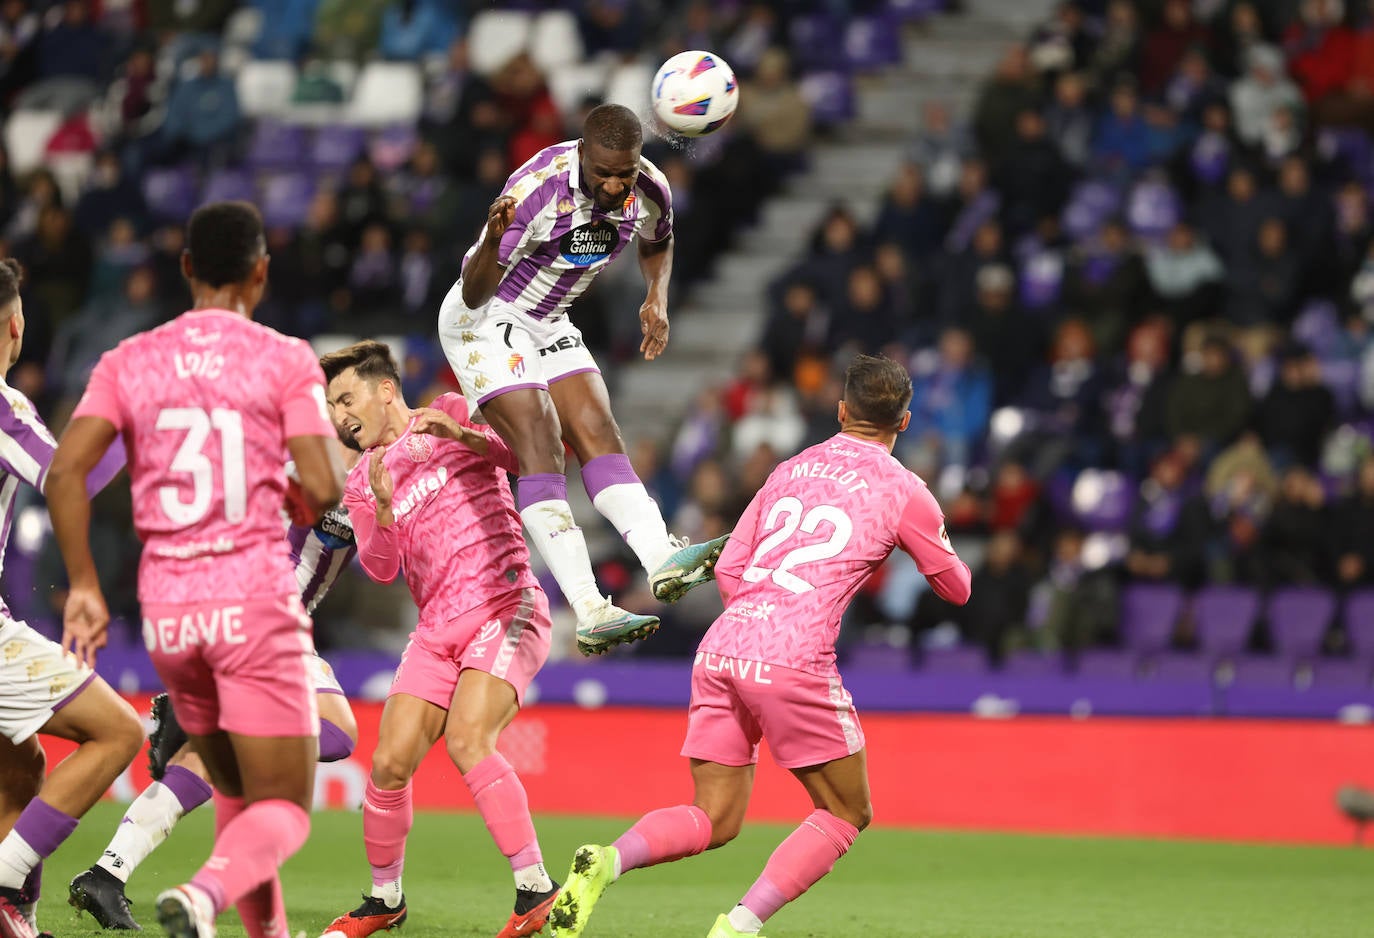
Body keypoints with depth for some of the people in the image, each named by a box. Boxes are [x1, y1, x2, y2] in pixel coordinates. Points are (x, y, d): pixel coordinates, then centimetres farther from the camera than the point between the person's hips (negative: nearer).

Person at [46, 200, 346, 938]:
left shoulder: (128, 363, 6)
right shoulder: (284, 360, -2)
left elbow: (64, 473, -6)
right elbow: (323, 490, -11)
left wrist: (83, 584, 1)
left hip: (166, 605, 4)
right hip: (255, 599, -4)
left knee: (234, 791, 22)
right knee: (282, 809, -3)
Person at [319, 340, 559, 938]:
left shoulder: (453, 414, 6)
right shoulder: (361, 483, 15)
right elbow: (380, 568, 2)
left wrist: (461, 436, -17)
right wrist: (384, 507, -16)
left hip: (505, 607, -5)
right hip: (437, 630, 5)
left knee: (467, 741, -25)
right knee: (390, 764, -4)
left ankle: (537, 890, -19)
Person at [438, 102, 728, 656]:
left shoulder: (650, 191, -12)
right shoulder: (539, 188, -31)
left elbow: (658, 243, 16)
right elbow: (474, 294, -31)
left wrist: (658, 298, -2)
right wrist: (492, 239, -50)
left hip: (549, 325, 7)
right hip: (483, 321, -7)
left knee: (600, 436, -9)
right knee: (540, 447, -19)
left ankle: (663, 559, -23)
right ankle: (591, 613, -26)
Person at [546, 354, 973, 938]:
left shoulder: (790, 470, 19)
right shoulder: (904, 492, 5)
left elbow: (728, 571, 17)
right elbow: (956, 588, 18)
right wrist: (935, 546, 39)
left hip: (720, 648, 6)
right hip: (792, 660, -6)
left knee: (714, 819, 12)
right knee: (846, 814, 10)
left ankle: (607, 861, -17)